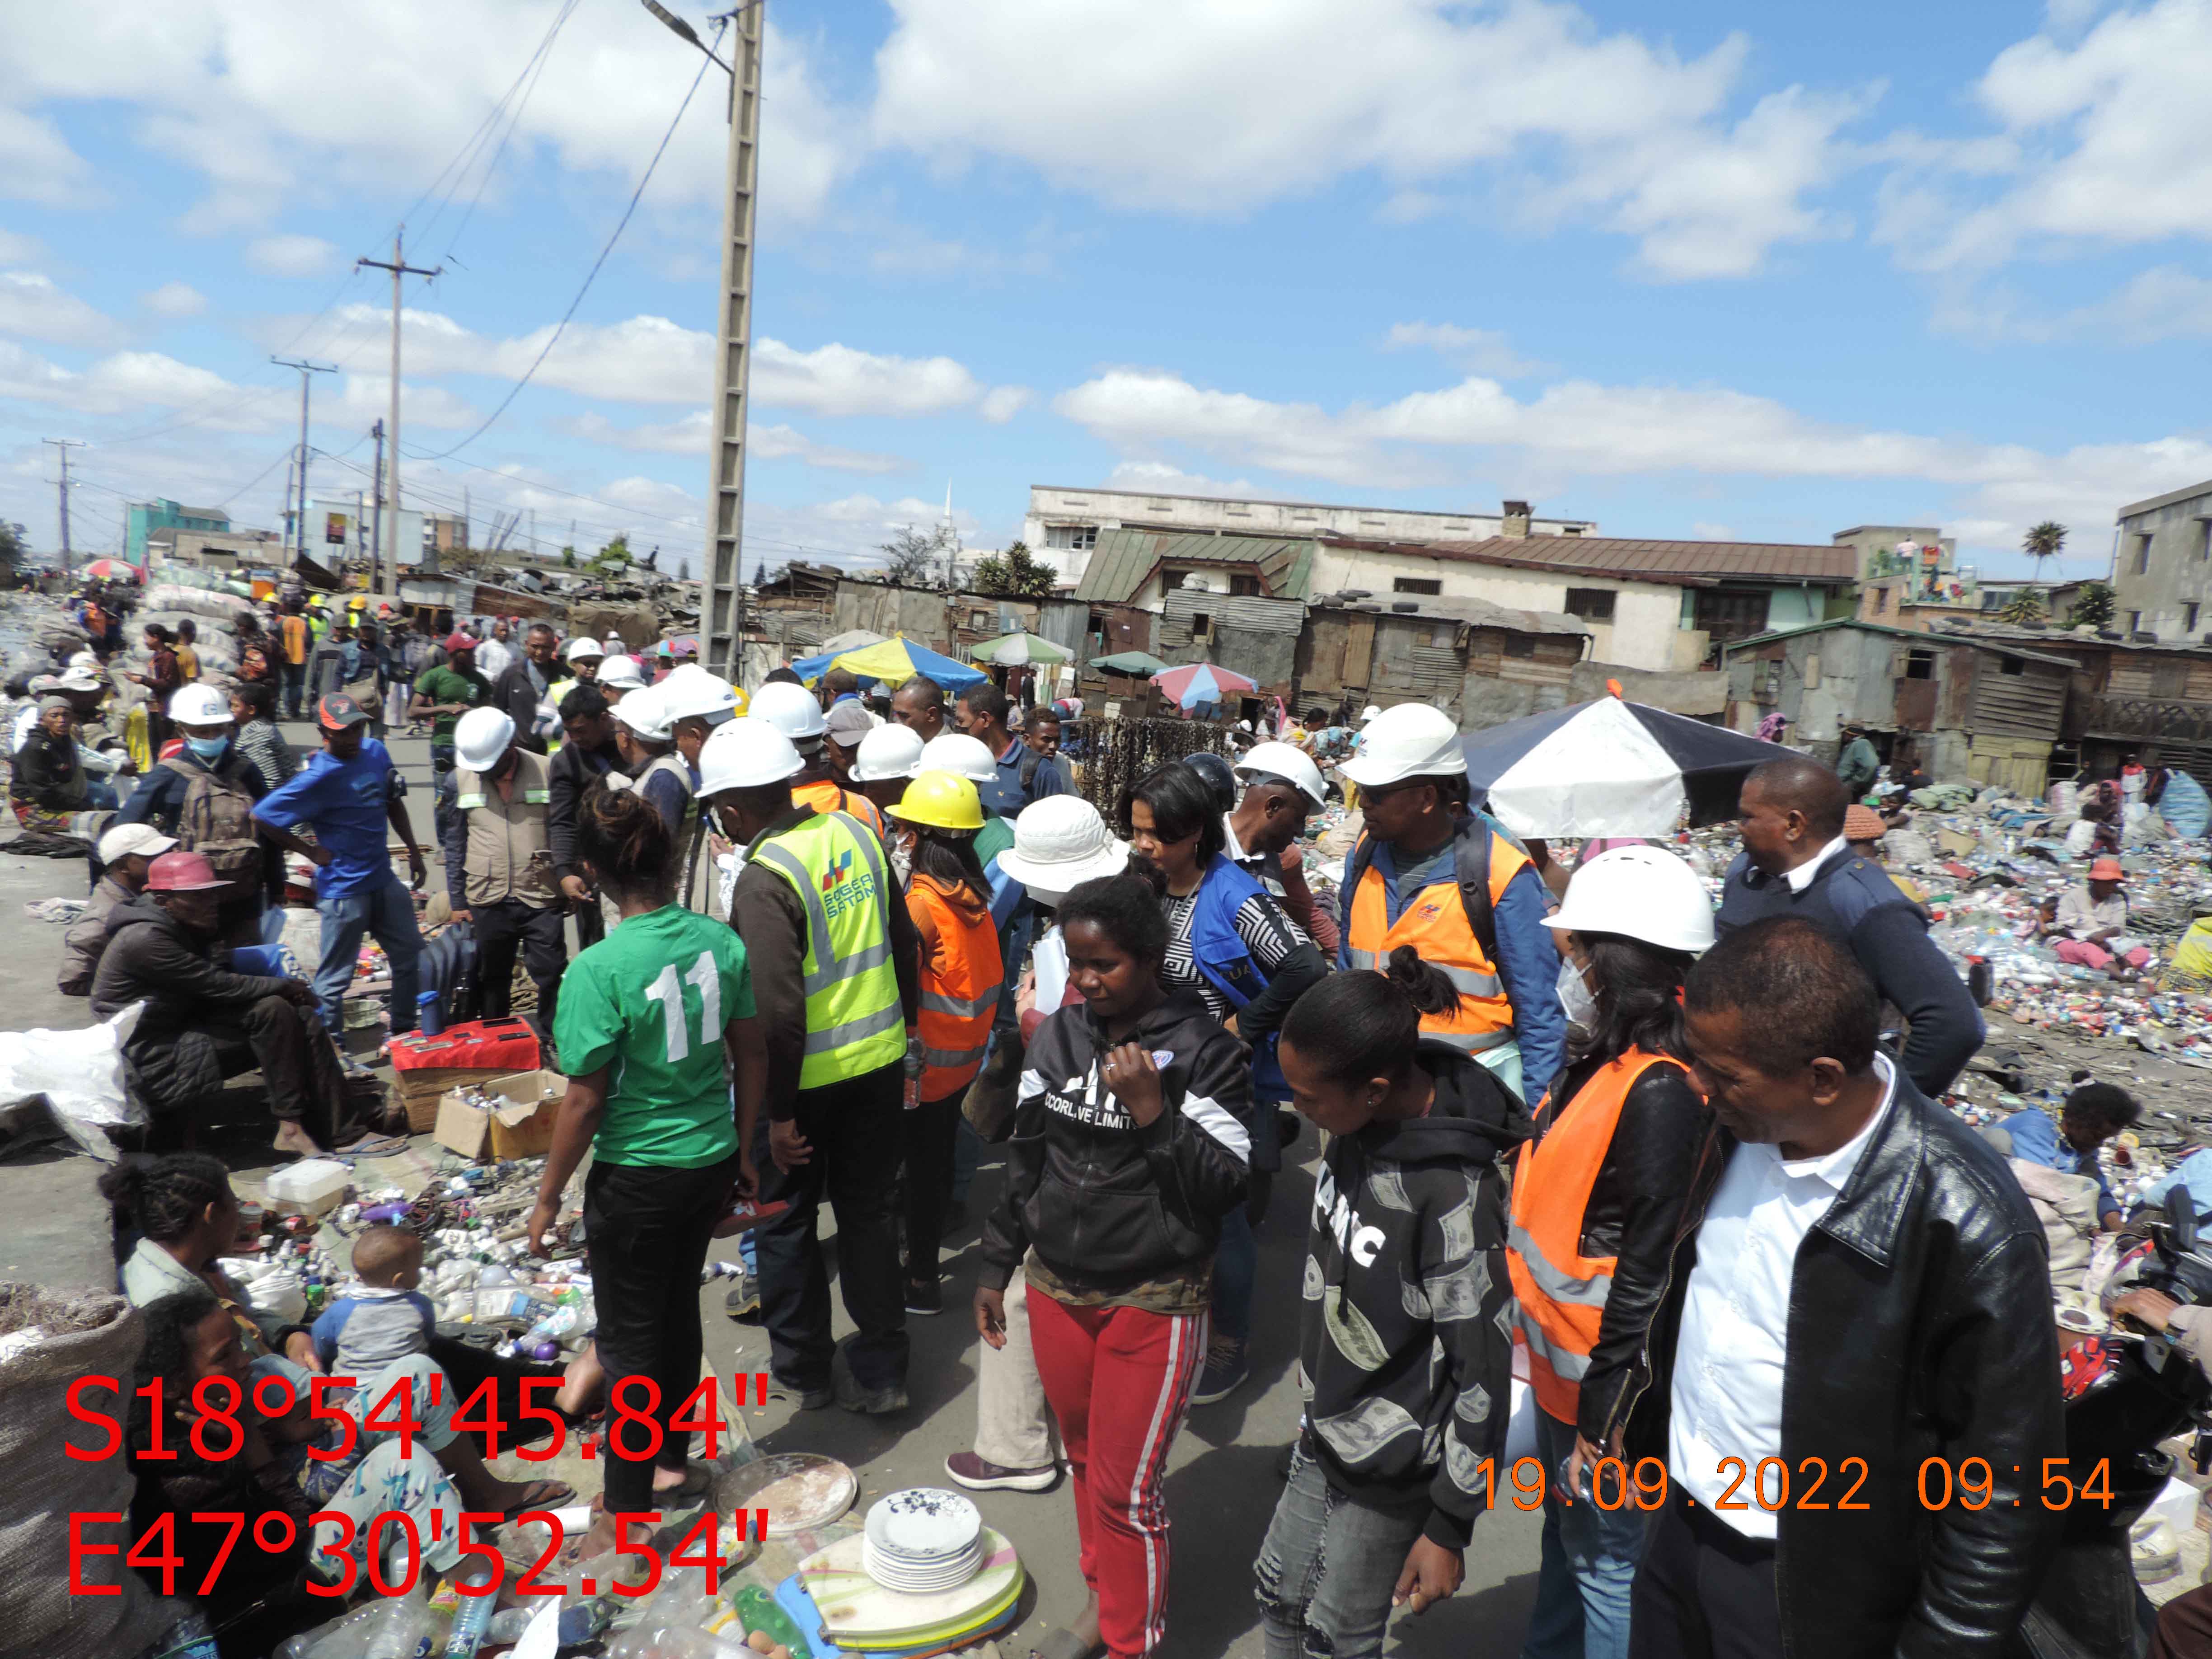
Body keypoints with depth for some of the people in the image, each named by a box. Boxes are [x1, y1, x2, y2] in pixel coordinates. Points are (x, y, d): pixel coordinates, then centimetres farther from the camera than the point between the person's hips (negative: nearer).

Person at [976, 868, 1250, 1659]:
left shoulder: (1202, 1049, -14)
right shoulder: (1058, 1036, 0)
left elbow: (1228, 1186, -15)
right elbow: (1025, 1157, 10)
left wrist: (1152, 1111, -26)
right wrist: (995, 1266, 14)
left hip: (1154, 1303, -5)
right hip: (1056, 1287, 5)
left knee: (1126, 1487, 3)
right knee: (1086, 1461, 20)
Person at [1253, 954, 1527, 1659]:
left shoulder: (1450, 1194, -32)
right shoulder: (1361, 1126, -9)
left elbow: (1483, 1366, -23)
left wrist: (1450, 1527, -15)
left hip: (1392, 1464, -7)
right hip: (1328, 1430, 7)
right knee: (1279, 1600, 20)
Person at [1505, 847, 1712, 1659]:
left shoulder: (1658, 1094, -28)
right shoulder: (1603, 1060, 2)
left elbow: (1649, 1269, -26)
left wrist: (1608, 1412, -19)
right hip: (1561, 1358, 9)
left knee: (1604, 1560, 11)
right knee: (1566, 1535, 27)